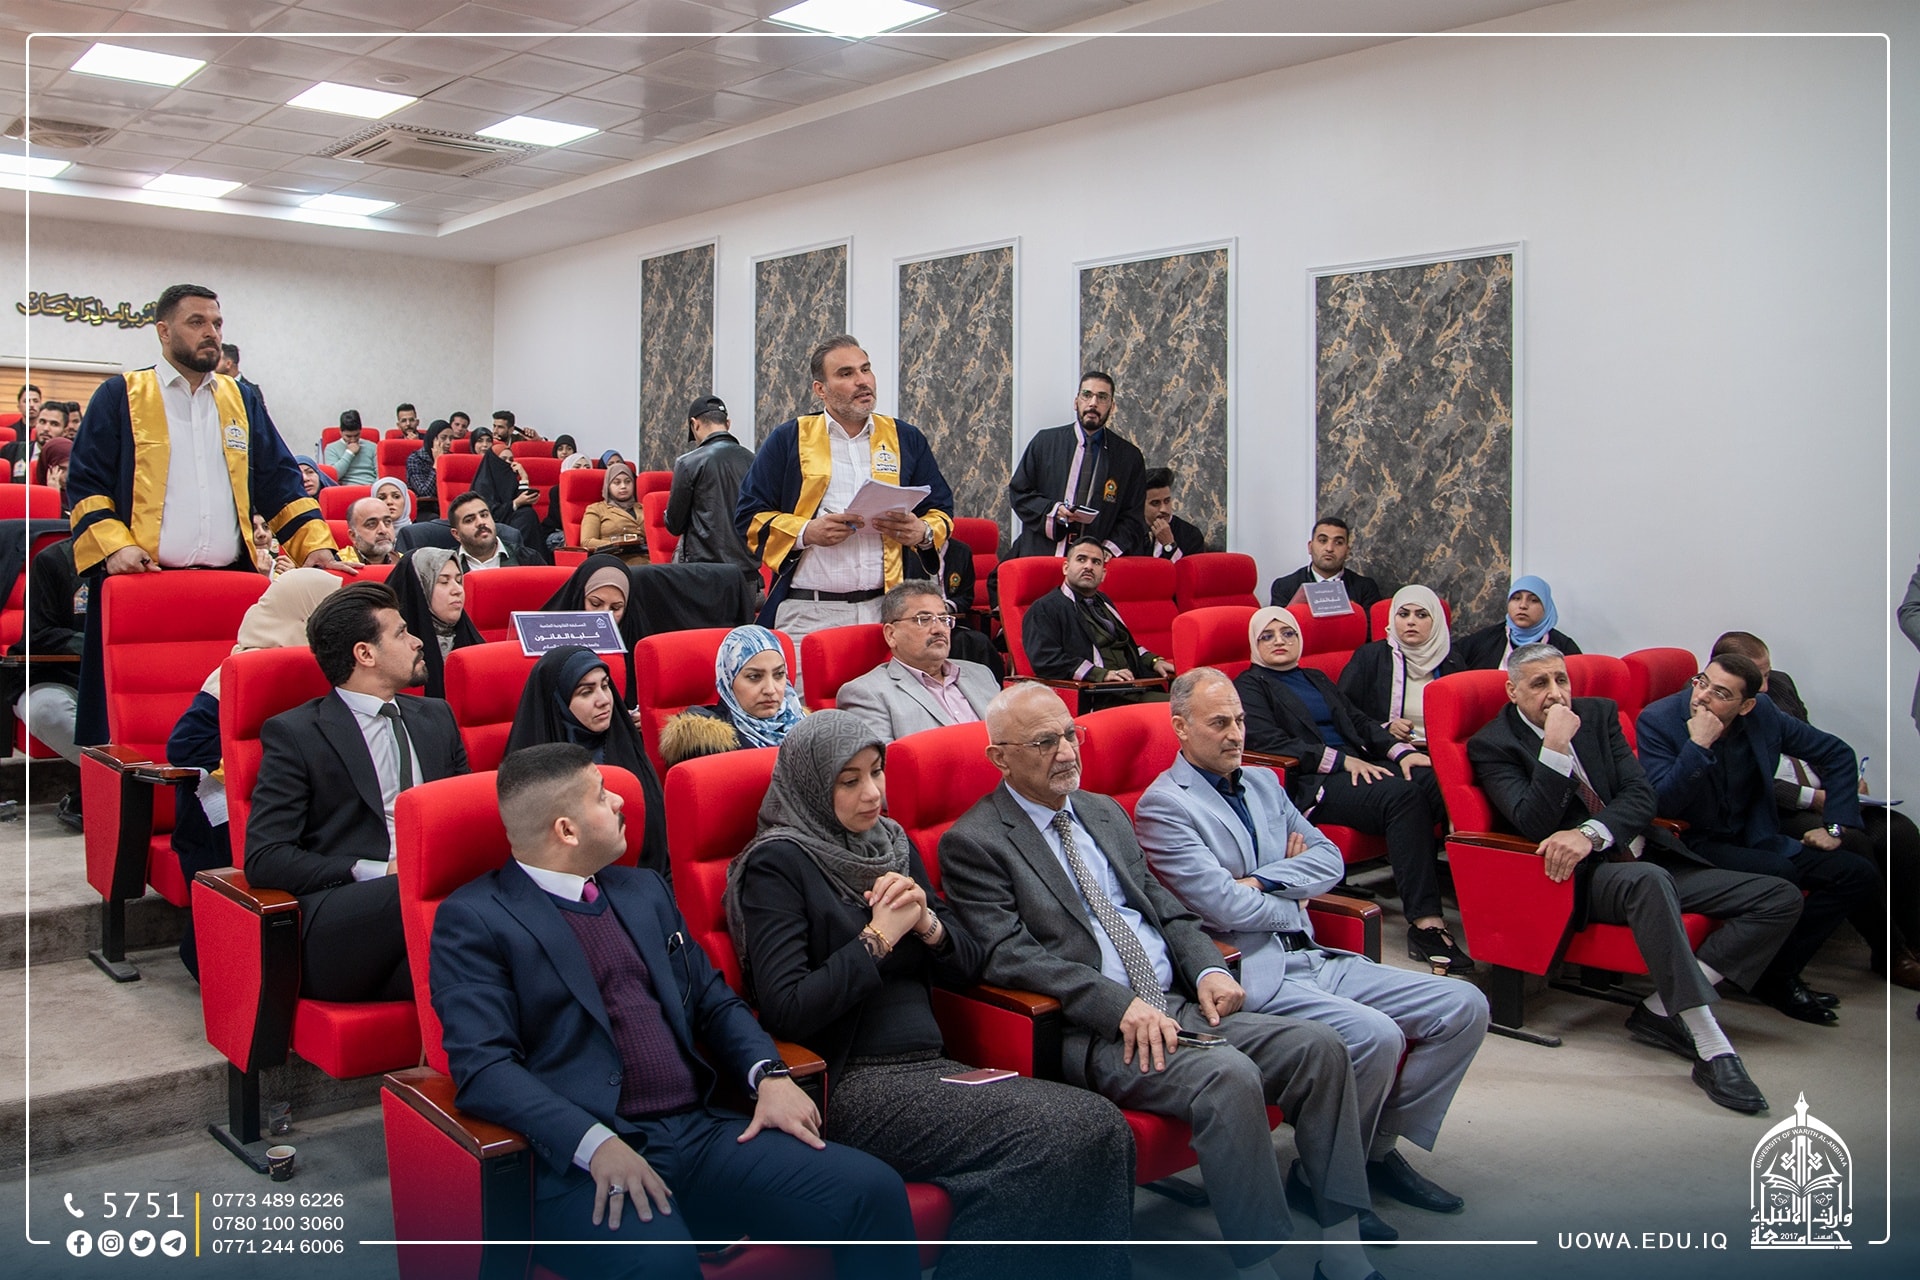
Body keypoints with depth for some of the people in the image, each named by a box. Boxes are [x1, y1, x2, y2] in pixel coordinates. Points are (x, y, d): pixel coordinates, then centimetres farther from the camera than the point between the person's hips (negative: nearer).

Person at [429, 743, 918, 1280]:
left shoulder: (645, 890, 21)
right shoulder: (472, 919, 0)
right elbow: (482, 1065, -11)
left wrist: (770, 1074, 1)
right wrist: (596, 1143, -25)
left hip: (702, 1133, 6)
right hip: (587, 1162, -6)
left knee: (875, 1192, -14)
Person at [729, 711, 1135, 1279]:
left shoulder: (894, 843, 16)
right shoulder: (777, 863, -4)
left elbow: (968, 967, 17)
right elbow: (784, 1011, -13)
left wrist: (927, 924, -4)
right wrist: (878, 938, -11)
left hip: (932, 1064, 7)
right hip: (851, 1082, -6)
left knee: (1103, 1126, -19)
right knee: (1052, 1138, -26)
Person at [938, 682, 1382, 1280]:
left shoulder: (1105, 812, 20)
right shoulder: (972, 843, -3)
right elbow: (1009, 956, -14)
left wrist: (1208, 968, 0)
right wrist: (1121, 1004, -23)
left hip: (1179, 1005, 8)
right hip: (1091, 1032, -7)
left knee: (1318, 1045, -10)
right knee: (1229, 1076, -30)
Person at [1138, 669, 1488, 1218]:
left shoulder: (1264, 782, 19)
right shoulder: (1163, 805, -7)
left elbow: (1329, 859, 10)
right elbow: (1223, 906, -15)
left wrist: (1263, 882, -6)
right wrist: (1293, 904, 2)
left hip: (1316, 958, 8)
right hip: (1254, 973, -8)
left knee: (1464, 1007, -2)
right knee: (1376, 1036, -29)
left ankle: (1379, 1147, 9)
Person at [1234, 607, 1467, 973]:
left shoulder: (1316, 679, 30)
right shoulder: (1249, 685, 9)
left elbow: (1360, 720, 20)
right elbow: (1270, 742, -7)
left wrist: (1401, 750, 0)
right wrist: (1342, 760, -13)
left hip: (1359, 767, 6)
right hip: (1311, 783, -6)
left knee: (1437, 779, -24)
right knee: (1402, 794, -32)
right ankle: (1425, 923, -34)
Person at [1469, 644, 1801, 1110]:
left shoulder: (1599, 713, 11)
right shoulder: (1493, 745, -4)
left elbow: (1641, 794, 0)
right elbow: (1534, 826, -16)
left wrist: (1590, 833, -20)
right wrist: (1554, 748, -25)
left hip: (1651, 858, 6)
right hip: (1585, 875, -6)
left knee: (1781, 898, -7)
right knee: (1648, 880, -40)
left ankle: (1661, 1009, -14)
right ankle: (1713, 1050, -38)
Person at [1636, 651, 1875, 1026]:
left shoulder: (1762, 714, -3)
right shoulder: (1657, 720, -17)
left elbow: (1838, 755, 11)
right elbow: (1662, 803, -26)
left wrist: (1835, 826, 7)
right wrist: (1698, 746, -33)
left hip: (1754, 839, 6)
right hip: (1694, 844, -6)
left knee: (1859, 875, -8)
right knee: (1781, 875, -31)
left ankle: (1782, 969, 0)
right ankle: (1776, 982, -7)